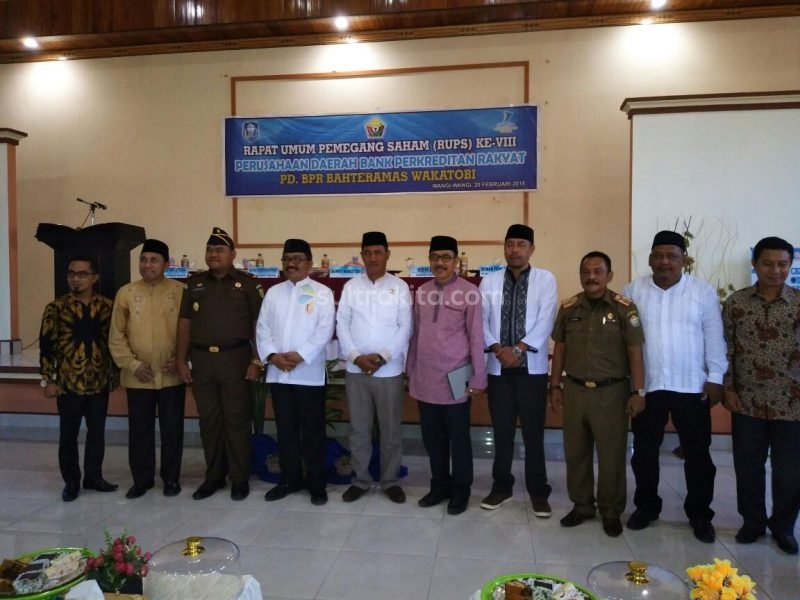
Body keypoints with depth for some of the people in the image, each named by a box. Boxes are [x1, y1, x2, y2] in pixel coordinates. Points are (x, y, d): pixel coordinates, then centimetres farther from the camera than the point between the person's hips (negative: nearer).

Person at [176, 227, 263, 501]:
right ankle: (214, 476, 23)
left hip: (236, 359, -3)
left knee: (237, 420, 3)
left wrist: (256, 361, -8)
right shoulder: (194, 283, 11)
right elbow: (185, 323, 10)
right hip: (201, 360, 4)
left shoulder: (247, 284, 0)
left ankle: (240, 478, 15)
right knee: (209, 420, 10)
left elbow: (258, 325, -2)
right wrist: (181, 360, 4)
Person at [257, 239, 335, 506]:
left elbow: (325, 330, -9)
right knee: (285, 429, 12)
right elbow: (262, 328, 7)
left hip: (309, 373, -4)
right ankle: (289, 480, 25)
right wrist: (272, 356, -9)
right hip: (278, 373, 4)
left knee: (313, 430, 3)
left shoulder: (322, 293, 0)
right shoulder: (273, 292, 13)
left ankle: (317, 483, 15)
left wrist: (300, 355, -17)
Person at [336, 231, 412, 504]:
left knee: (391, 430, 8)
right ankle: (360, 479, 25)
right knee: (358, 429, 10)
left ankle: (390, 481, 23)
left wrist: (382, 356, -13)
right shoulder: (351, 286, 6)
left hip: (389, 370, -2)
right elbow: (342, 324, 2)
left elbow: (405, 327, -4)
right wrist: (355, 356, -10)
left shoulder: (399, 286, 1)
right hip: (355, 370, 2)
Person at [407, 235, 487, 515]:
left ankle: (460, 490, 26)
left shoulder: (469, 292, -8)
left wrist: (478, 378, -7)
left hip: (454, 379, -4)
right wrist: (410, 370, 12)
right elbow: (416, 334, 11)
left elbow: (476, 337, -7)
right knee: (432, 437, 14)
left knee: (458, 438, 9)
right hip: (425, 379, 4)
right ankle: (439, 485, 31)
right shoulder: (421, 292, 6)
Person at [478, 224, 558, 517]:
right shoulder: (489, 281, 6)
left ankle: (538, 492, 20)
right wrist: (497, 349, -13)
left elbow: (545, 321, -8)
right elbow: (481, 320, 1)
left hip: (532, 367, -2)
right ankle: (501, 486, 25)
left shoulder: (546, 279, 0)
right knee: (502, 431, 10)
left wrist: (518, 349, -15)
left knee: (533, 432, 5)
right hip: (498, 367, 2)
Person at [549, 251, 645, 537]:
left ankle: (611, 511, 24)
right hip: (574, 390, 3)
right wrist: (555, 386, 8)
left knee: (611, 455, 6)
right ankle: (581, 505, 29)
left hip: (611, 391, -3)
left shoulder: (624, 308, -6)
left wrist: (638, 391, -10)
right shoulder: (568, 308, 4)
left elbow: (635, 351, -6)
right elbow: (560, 348, 9)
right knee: (575, 452, 12)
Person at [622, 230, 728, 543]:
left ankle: (700, 514, 26)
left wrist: (715, 378, -3)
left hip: (691, 388, -1)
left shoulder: (703, 291, -1)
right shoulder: (633, 290, 1)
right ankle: (646, 506, 28)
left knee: (697, 454, 9)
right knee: (644, 452, 11)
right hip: (646, 386, 1)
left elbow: (714, 337, 1)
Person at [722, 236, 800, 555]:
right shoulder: (735, 302, 0)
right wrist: (728, 388, -2)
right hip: (747, 403, 1)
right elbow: (726, 349, 3)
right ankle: (753, 522, 31)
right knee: (747, 468, 11)